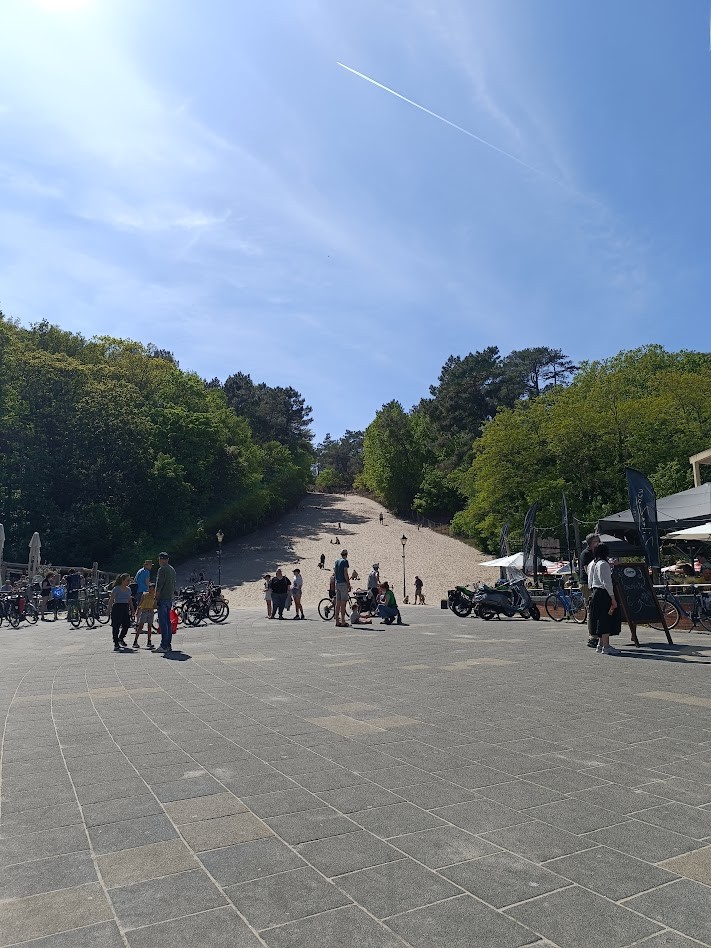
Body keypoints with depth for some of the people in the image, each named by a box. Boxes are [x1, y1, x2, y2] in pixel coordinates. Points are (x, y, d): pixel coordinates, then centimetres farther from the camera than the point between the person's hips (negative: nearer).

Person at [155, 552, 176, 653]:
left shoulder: (162, 569, -10)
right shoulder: (172, 569, 16)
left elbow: (159, 585, -16)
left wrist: (156, 598, -12)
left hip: (163, 599, -9)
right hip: (170, 599, 9)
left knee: (163, 622, -8)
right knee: (168, 622, 11)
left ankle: (164, 646, -10)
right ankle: (168, 645, 14)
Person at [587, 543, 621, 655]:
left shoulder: (592, 564, 14)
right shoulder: (603, 564, -15)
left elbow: (590, 582, 18)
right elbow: (607, 583, -19)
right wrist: (613, 598, -16)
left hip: (595, 593, 10)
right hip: (604, 594, -10)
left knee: (601, 620, 16)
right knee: (606, 619, -7)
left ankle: (601, 644, 23)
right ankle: (606, 647, -6)